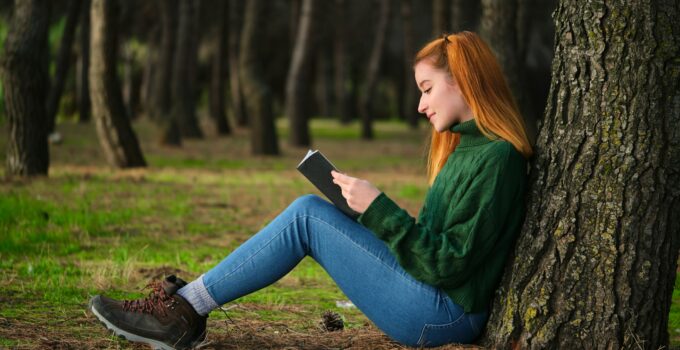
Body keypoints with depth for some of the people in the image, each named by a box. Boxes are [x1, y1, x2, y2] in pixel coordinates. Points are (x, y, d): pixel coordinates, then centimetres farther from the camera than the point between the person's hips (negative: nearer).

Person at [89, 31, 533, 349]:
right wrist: (368, 216, 8)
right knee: (312, 214, 6)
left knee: (307, 214, -12)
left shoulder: (496, 158, -16)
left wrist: (378, 208, -20)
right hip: (437, 308, 9)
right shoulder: (466, 146, 14)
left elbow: (449, 265, -20)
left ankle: (185, 309, -5)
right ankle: (184, 308, 2)